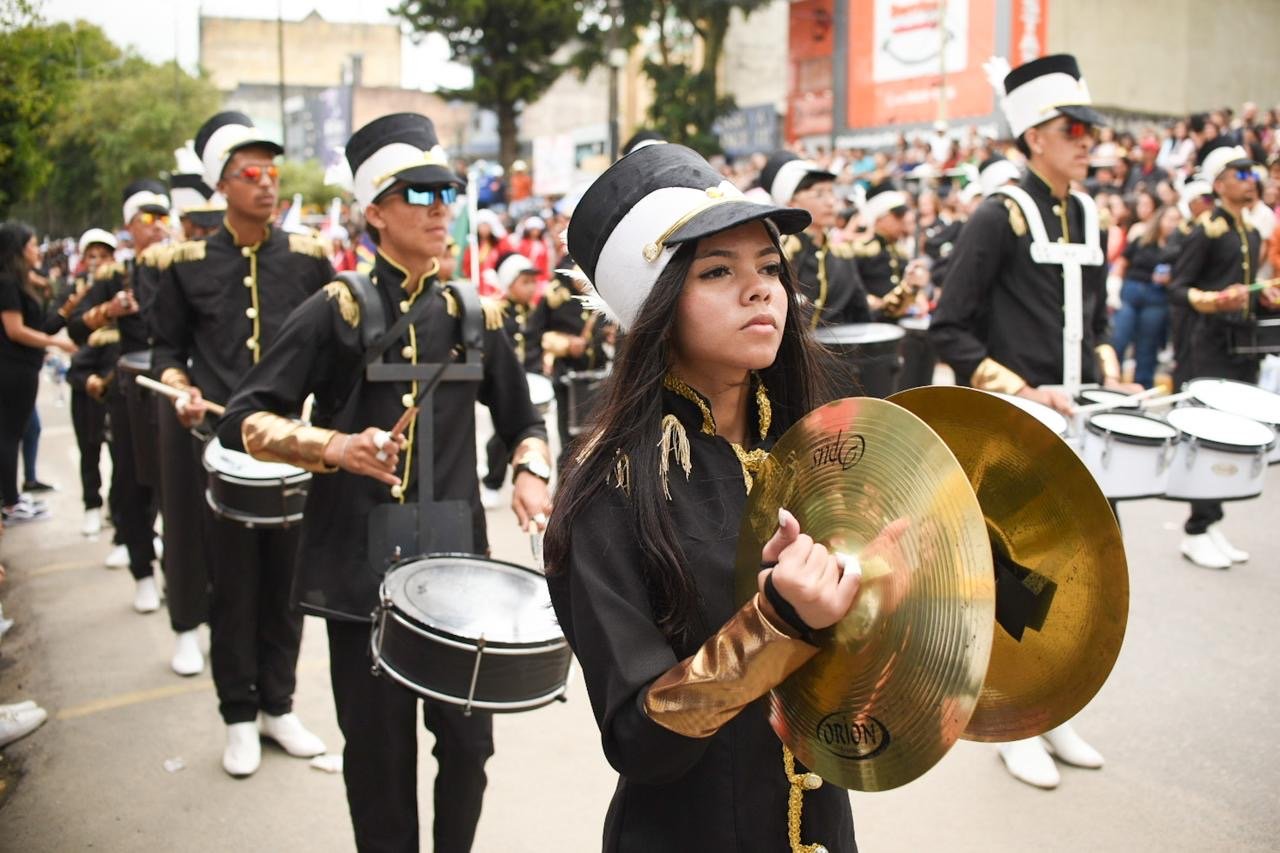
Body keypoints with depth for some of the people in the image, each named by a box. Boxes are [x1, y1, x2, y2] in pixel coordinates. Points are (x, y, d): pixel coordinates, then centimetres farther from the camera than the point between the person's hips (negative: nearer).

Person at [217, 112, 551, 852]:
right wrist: (334, 447, -23)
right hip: (362, 564, -3)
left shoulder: (474, 314, 7)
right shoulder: (338, 311, -5)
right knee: (381, 751, 7)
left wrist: (532, 471, -3)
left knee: (469, 739, 8)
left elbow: (522, 419, 18)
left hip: (458, 558, 3)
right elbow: (245, 421, -7)